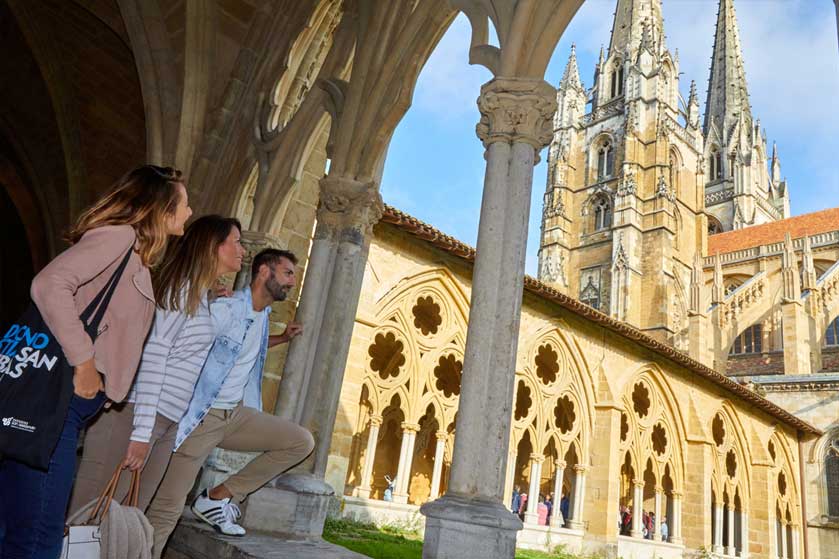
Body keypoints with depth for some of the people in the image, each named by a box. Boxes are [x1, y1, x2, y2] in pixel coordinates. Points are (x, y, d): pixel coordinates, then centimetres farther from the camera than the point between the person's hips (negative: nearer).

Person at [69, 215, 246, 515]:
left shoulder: (201, 297, 18)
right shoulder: (184, 287, -9)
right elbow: (153, 354, -16)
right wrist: (142, 431, -19)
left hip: (168, 423, 9)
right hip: (134, 414, -8)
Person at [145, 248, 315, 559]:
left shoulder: (262, 315, 10)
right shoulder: (225, 308, -18)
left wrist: (283, 338, 20)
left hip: (236, 415, 8)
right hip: (201, 417, -8)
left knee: (301, 441, 2)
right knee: (167, 509, -9)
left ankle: (218, 497, 5)